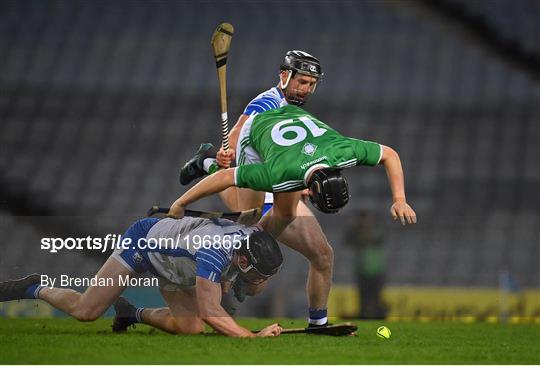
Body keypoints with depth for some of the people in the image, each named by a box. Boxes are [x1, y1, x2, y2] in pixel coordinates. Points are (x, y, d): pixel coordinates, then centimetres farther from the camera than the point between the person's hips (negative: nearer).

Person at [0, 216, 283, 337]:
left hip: (170, 265, 7)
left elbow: (255, 288, -2)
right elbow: (210, 312, -46)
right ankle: (35, 289, 21)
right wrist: (253, 337, -50)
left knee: (191, 327, -7)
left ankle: (134, 314, 18)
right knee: (85, 311, -7)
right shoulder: (215, 251, -44)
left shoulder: (254, 239, -22)